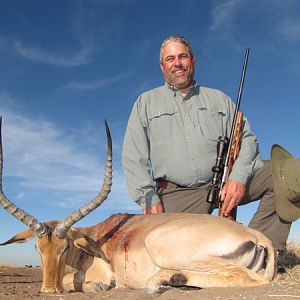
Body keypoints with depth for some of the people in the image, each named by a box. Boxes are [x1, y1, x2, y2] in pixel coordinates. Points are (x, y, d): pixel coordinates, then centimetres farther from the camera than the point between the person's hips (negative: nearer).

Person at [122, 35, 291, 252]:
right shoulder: (146, 102, 15)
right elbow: (133, 157, 6)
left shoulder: (219, 99, 19)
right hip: (176, 194, -1)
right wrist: (149, 199, -6)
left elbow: (246, 139, 10)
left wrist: (239, 177, -9)